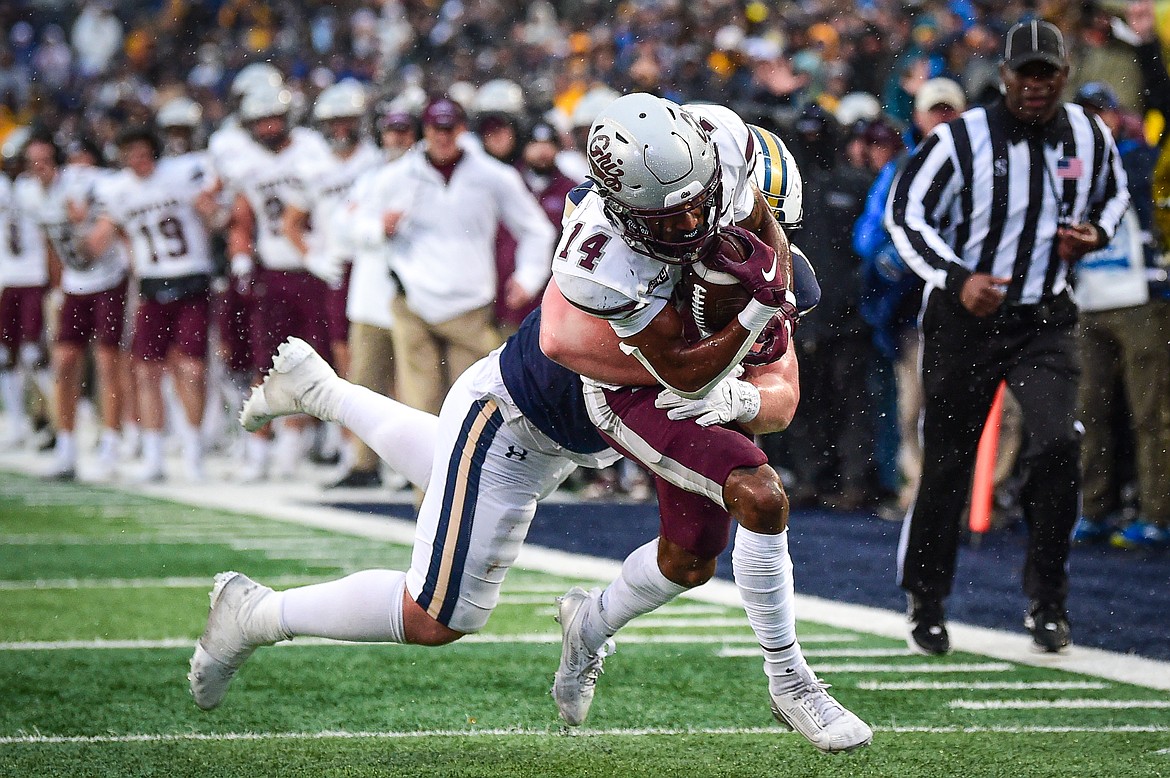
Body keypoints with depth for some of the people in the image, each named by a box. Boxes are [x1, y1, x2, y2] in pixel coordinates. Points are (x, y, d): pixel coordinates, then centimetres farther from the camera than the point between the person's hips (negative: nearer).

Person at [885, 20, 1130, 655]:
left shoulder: (1090, 138, 1)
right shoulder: (959, 141, -12)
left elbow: (1114, 194, 20)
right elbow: (905, 213, -9)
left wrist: (1095, 233, -3)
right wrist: (958, 279, -22)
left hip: (1044, 318, 2)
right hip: (963, 315, -2)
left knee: (1058, 442, -18)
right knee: (948, 460, 4)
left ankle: (1046, 600, -4)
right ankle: (926, 601, 24)